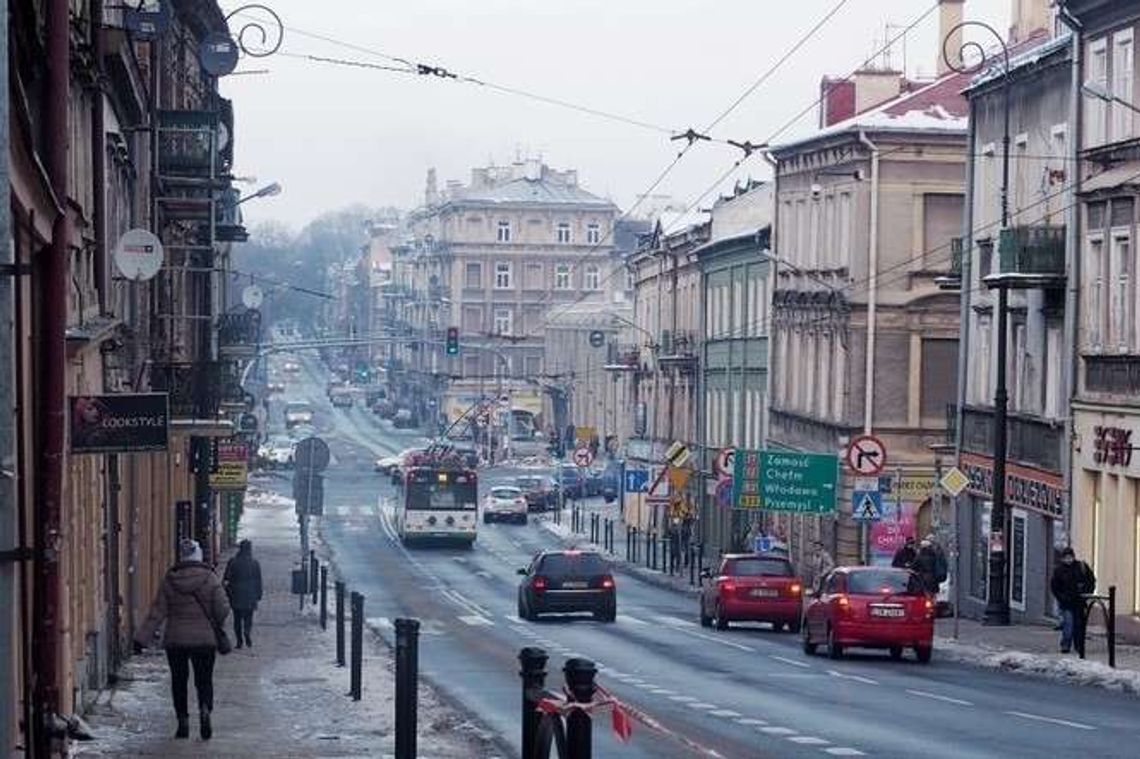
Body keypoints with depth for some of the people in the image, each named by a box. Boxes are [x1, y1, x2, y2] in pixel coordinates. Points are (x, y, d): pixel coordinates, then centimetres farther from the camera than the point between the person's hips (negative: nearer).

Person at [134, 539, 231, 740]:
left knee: (179, 680, 12)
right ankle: (205, 710, -20)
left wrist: (142, 638, 0)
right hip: (204, 640, -1)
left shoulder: (169, 581, -2)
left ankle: (183, 722, 10)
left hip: (175, 641, 1)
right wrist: (216, 625, 14)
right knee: (204, 680, 7)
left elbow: (157, 612, -3)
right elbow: (222, 609, -8)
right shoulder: (210, 579, -6)